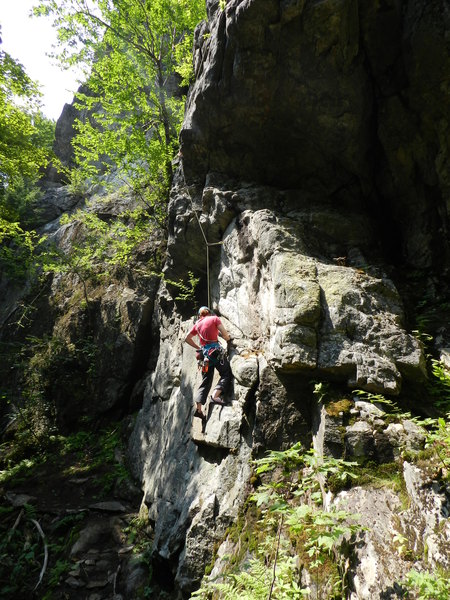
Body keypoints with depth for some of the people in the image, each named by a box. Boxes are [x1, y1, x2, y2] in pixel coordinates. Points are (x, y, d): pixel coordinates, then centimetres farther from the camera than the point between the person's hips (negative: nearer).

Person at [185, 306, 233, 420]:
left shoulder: (197, 324, 17)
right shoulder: (214, 318, 4)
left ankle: (198, 408, -1)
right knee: (226, 373, 1)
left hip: (204, 352, 5)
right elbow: (224, 334, -5)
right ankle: (215, 395, -21)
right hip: (215, 349, -5)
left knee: (206, 380, 8)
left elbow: (187, 339, 21)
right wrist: (228, 339, 14)